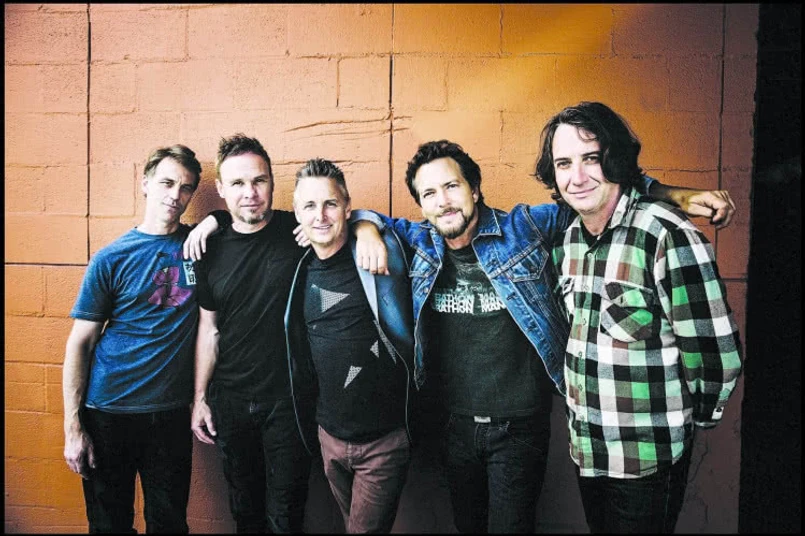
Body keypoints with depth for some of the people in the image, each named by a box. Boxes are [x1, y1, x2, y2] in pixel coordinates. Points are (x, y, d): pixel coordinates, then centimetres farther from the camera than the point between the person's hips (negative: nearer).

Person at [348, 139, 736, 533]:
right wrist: (368, 234, -11)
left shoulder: (524, 227, -9)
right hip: (457, 425, 4)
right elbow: (370, 216, 12)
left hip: (518, 429, -4)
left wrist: (676, 195, -10)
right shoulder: (422, 243, -1)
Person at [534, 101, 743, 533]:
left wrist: (697, 416, -4)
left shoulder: (667, 235, -20)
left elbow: (715, 351, -18)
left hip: (647, 459, -6)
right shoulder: (569, 238, 3)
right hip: (585, 448, 7)